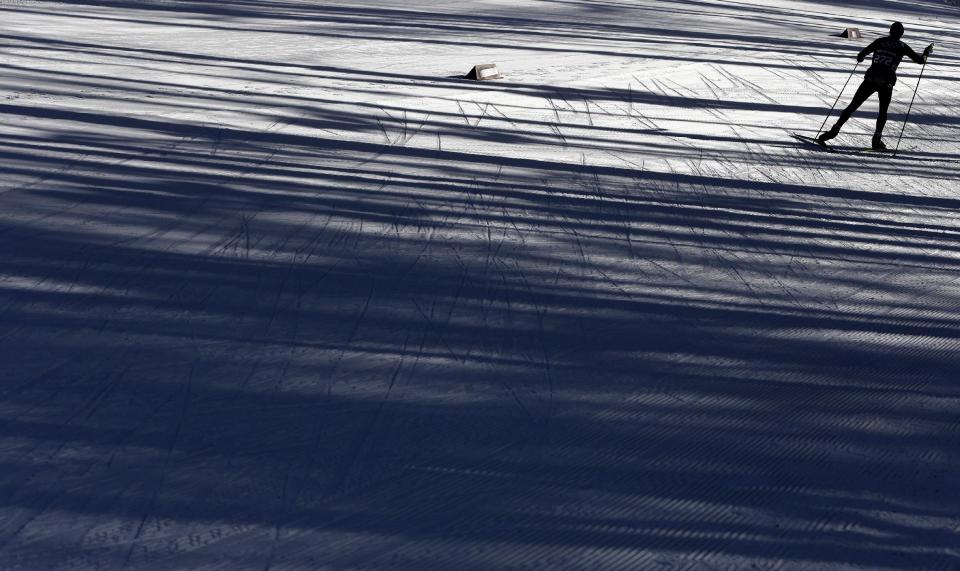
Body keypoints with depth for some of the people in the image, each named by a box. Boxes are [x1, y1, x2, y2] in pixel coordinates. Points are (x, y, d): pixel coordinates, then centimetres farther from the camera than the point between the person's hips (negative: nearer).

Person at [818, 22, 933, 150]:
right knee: (883, 112, 17)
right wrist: (927, 52, 33)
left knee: (853, 106, 6)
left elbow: (860, 55, 12)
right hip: (887, 82, -1)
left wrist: (860, 57, 35)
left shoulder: (879, 41, 11)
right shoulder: (902, 47, 7)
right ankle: (877, 140, 5)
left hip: (871, 79, 1)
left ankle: (835, 130, -3)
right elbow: (920, 60, 13)